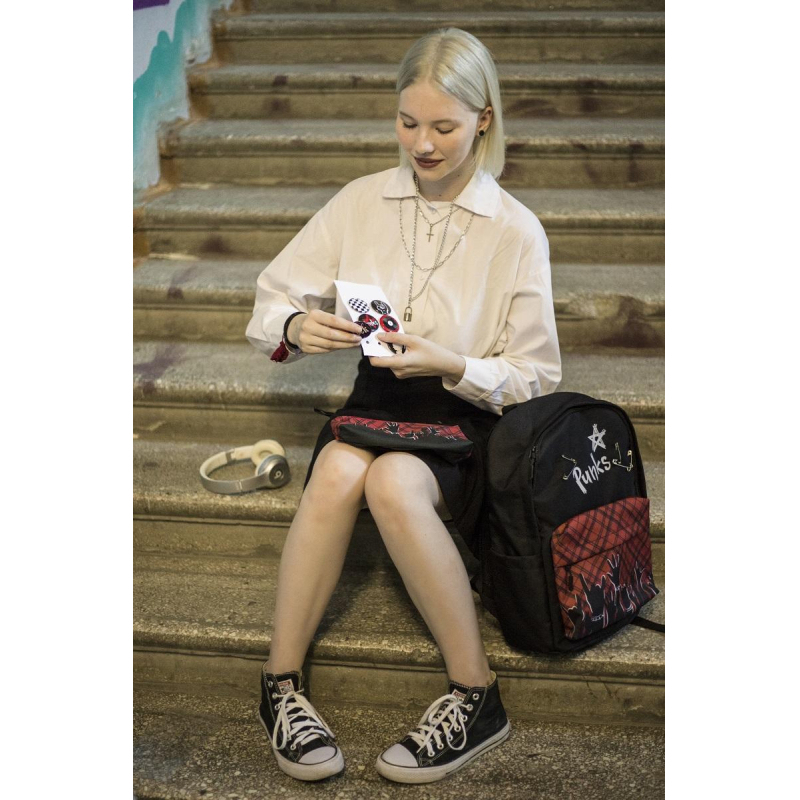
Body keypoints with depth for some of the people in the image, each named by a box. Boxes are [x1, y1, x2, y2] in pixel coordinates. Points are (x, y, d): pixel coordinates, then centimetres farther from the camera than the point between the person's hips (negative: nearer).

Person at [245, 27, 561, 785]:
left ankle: (476, 697, -23)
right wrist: (296, 328, -19)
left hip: (465, 422, -2)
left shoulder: (516, 231, -3)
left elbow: (535, 380, -2)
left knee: (393, 481, -35)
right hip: (374, 403, 3)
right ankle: (281, 683, -22)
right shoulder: (360, 201, 5)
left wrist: (452, 365, -20)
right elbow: (269, 302, 6)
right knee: (339, 468, -33)